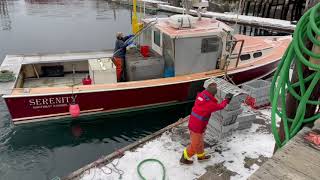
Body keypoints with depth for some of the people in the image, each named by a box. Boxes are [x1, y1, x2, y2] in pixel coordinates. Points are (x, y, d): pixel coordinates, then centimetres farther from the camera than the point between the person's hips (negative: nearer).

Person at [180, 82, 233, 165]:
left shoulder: (200, 95, -5)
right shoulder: (209, 103, -24)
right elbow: (220, 106, -7)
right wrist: (226, 99, 8)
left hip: (192, 123, 8)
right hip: (197, 127, -8)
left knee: (200, 141, 27)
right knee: (195, 144, 10)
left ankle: (201, 156, 47)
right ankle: (184, 158, 24)